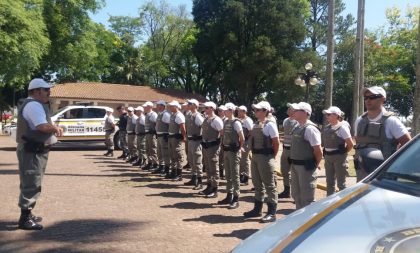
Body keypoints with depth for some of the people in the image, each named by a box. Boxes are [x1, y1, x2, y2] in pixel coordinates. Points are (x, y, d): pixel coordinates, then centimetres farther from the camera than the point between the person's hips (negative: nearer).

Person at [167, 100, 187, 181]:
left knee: (178, 156, -5)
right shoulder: (172, 115, 12)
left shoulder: (179, 115, -17)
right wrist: (170, 136, 17)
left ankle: (179, 175, 0)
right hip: (171, 137, 10)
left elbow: (183, 128, -19)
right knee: (172, 156, 17)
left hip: (177, 138, -10)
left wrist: (184, 137, -17)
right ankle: (173, 172, 29)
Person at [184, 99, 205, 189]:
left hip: (196, 140, -9)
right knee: (191, 161, 17)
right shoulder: (188, 116, 9)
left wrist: (203, 139, -14)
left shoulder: (198, 116, -16)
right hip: (190, 140, 9)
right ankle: (193, 179, 30)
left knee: (197, 162, -5)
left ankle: (200, 182, 1)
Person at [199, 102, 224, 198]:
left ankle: (214, 190, 7)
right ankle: (209, 187, 29)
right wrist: (204, 142, 16)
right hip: (205, 145, 9)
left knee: (214, 169, -1)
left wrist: (219, 143, -10)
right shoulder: (206, 119, 10)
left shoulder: (216, 120, -16)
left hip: (213, 146, -9)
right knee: (207, 168, 17)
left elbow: (222, 133, -15)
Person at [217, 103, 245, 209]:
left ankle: (236, 199, 2)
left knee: (235, 175, -3)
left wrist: (239, 148, 2)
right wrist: (223, 146, 11)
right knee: (228, 175, 14)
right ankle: (229, 196, 24)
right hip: (226, 150, 8)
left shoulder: (236, 123, -13)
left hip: (234, 151, -7)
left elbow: (242, 139, -8)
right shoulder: (225, 121, 8)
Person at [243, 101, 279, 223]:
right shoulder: (256, 124, 11)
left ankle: (272, 213, 5)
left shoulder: (270, 125, -13)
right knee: (257, 184, 17)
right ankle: (257, 209, 30)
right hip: (255, 156, 9)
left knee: (269, 185, -2)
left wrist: (272, 156, -5)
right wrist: (253, 154, 12)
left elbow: (276, 142, -13)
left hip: (265, 157, -9)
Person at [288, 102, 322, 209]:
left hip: (306, 167, -9)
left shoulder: (310, 128, -18)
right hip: (295, 166, 9)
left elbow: (318, 151, -20)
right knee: (296, 195, 21)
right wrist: (292, 163, 13)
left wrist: (315, 165, -8)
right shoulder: (297, 127, 9)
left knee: (306, 198, 1)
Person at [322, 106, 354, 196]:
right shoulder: (326, 128, 7)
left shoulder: (342, 127, -13)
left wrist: (343, 153, -3)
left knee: (341, 183, 1)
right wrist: (325, 153, 8)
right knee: (329, 182, 16)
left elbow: (350, 144, -12)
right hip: (328, 157, 7)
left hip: (339, 157, -7)